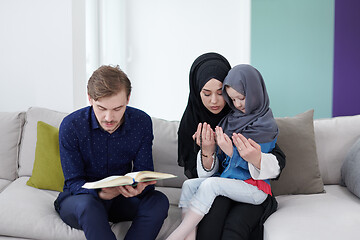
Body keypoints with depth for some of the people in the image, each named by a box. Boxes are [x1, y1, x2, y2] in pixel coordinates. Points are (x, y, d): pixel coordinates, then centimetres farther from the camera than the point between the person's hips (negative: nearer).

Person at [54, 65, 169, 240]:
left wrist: (138, 187, -35)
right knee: (88, 204, -38)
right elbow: (74, 182, -15)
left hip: (120, 197, 3)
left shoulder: (142, 122, -10)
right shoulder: (71, 126, -17)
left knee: (159, 201, -26)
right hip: (78, 198, -2)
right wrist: (101, 193, -38)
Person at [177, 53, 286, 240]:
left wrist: (257, 159, -32)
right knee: (218, 202, -33)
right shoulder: (192, 120, -1)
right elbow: (195, 174, -3)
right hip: (211, 192, 1)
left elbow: (279, 162, -9)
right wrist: (206, 153, -24)